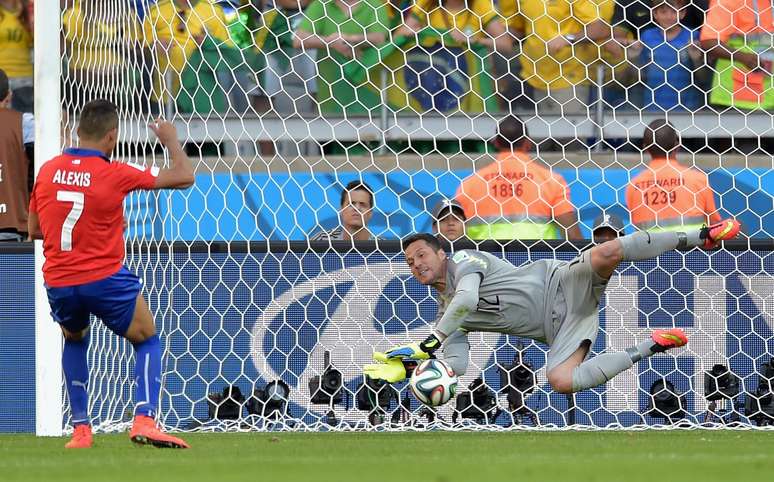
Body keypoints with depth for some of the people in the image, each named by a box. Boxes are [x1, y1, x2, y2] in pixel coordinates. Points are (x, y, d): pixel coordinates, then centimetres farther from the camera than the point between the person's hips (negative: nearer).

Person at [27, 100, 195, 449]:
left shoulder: (47, 170, 3)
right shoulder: (116, 174, -10)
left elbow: (34, 230, 15)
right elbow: (184, 178, -3)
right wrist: (171, 141, 14)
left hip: (58, 283, 4)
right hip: (105, 280, -4)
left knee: (74, 341, 31)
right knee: (147, 341, 15)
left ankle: (80, 428, 19)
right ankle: (144, 420, -6)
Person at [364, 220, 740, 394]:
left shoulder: (464, 260, -2)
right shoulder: (447, 316, 18)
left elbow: (467, 298, -23)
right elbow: (457, 365, 10)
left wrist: (431, 342, -28)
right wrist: (408, 365, -5)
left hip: (561, 285, -6)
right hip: (558, 330, 6)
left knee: (606, 253, -34)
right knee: (560, 382, -24)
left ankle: (698, 237, -16)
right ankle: (648, 348, -10)